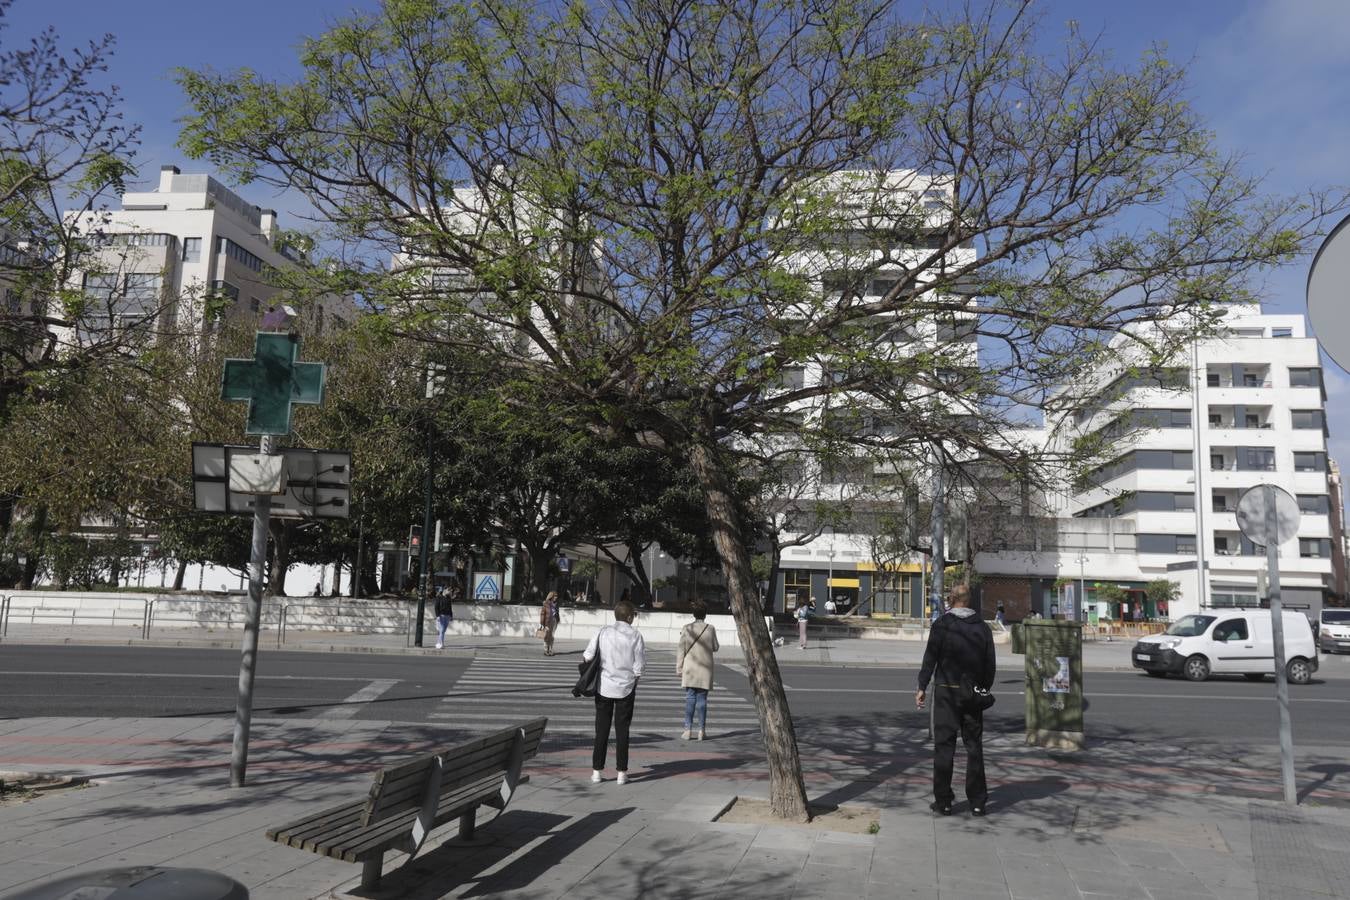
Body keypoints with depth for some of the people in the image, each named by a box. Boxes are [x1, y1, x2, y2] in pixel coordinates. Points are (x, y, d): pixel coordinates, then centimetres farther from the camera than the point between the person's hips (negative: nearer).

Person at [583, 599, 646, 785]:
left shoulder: (603, 632, -5)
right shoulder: (635, 635, -7)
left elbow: (588, 656, -6)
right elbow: (639, 665, -7)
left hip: (604, 686, 1)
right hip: (626, 687, -1)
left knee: (602, 728, 10)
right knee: (622, 729, 8)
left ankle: (597, 771, 12)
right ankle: (621, 772, 9)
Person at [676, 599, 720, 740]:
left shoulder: (686, 629, -4)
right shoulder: (710, 629, -4)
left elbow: (681, 650, -3)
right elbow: (715, 648, 8)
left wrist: (679, 668, 3)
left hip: (690, 668, 0)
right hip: (705, 670, 0)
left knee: (690, 699, 4)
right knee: (702, 699, 4)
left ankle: (688, 730, 1)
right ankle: (701, 731, 5)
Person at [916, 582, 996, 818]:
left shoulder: (941, 625, -7)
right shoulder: (983, 628, 4)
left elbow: (930, 659, -8)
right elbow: (990, 664, 7)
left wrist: (922, 688, -3)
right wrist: (985, 690, 16)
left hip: (946, 692, -3)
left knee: (944, 746, 2)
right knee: (974, 747, 10)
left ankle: (943, 801, 5)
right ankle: (977, 802, 13)